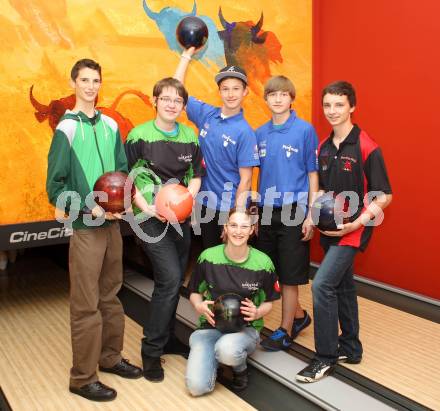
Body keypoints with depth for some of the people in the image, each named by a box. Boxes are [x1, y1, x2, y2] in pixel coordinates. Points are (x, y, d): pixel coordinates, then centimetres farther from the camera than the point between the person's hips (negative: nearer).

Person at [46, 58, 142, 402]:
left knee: (110, 296, 16)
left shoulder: (110, 125, 7)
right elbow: (55, 188, -9)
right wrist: (91, 208, -16)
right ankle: (83, 378, 14)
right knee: (86, 305, 1)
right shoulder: (67, 129, -8)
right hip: (85, 229, -5)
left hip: (112, 225, 6)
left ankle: (110, 357, 33)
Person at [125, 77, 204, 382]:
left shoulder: (190, 136, 6)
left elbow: (196, 175, 13)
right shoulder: (140, 136, -8)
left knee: (174, 280, 12)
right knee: (170, 279, -14)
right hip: (151, 217, -5)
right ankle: (151, 350, 3)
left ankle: (166, 337, 32)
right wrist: (147, 207, -16)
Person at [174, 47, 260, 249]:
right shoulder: (205, 114, 0)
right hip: (204, 203, 4)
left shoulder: (245, 132, -13)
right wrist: (187, 54, 5)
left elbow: (245, 179, -13)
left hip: (230, 209, -4)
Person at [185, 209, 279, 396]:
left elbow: (268, 302, 6)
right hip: (211, 325, 1)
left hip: (246, 328, -1)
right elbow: (195, 293, 7)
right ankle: (215, 356, 13)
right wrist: (199, 306, -16)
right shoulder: (208, 257, -7)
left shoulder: (263, 263, -8)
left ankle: (240, 367, 1)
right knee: (197, 386, -21)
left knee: (227, 349, -38)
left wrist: (257, 313, -17)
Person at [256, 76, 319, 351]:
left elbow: (313, 174, -6)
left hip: (293, 212, -5)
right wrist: (254, 211, 11)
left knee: (289, 276, 3)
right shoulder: (261, 133, 8)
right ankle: (299, 315, 36)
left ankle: (286, 331, 21)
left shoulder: (305, 130, -6)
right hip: (266, 211, 5)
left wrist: (310, 216, -10)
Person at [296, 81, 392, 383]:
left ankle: (326, 357, 1)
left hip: (353, 229, -7)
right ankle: (350, 349, 31)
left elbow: (384, 196, -12)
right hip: (330, 229, 7)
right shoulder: (324, 148, 7)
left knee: (322, 285, -14)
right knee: (343, 286, 16)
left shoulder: (367, 148, -13)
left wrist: (357, 222, -21)